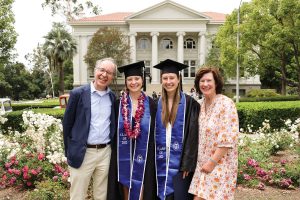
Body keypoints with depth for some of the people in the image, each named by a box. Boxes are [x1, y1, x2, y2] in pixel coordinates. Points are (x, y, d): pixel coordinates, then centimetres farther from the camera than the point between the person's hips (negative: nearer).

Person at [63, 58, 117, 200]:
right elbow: (67, 124, -2)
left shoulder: (113, 97, 5)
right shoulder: (78, 93, -6)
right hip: (82, 153, -3)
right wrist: (69, 152, 0)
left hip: (105, 153, 3)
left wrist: (111, 148, 9)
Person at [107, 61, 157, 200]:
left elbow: (154, 132, 1)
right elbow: (114, 131, 3)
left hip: (143, 156, -1)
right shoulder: (119, 104, 0)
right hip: (123, 156, 1)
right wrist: (115, 155, -1)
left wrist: (152, 156, -2)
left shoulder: (150, 104, -1)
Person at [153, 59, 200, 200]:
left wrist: (187, 163, -13)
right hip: (162, 162, 4)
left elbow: (192, 135, -9)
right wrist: (153, 160, 3)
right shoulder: (157, 104, 7)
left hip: (181, 161, -4)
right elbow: (154, 133, 9)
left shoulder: (189, 103, -6)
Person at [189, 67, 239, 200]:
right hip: (203, 164, 6)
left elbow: (228, 138, -19)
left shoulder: (226, 103, -14)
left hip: (220, 165, -6)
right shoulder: (202, 105, 7)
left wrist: (212, 162, -19)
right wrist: (204, 163, 9)